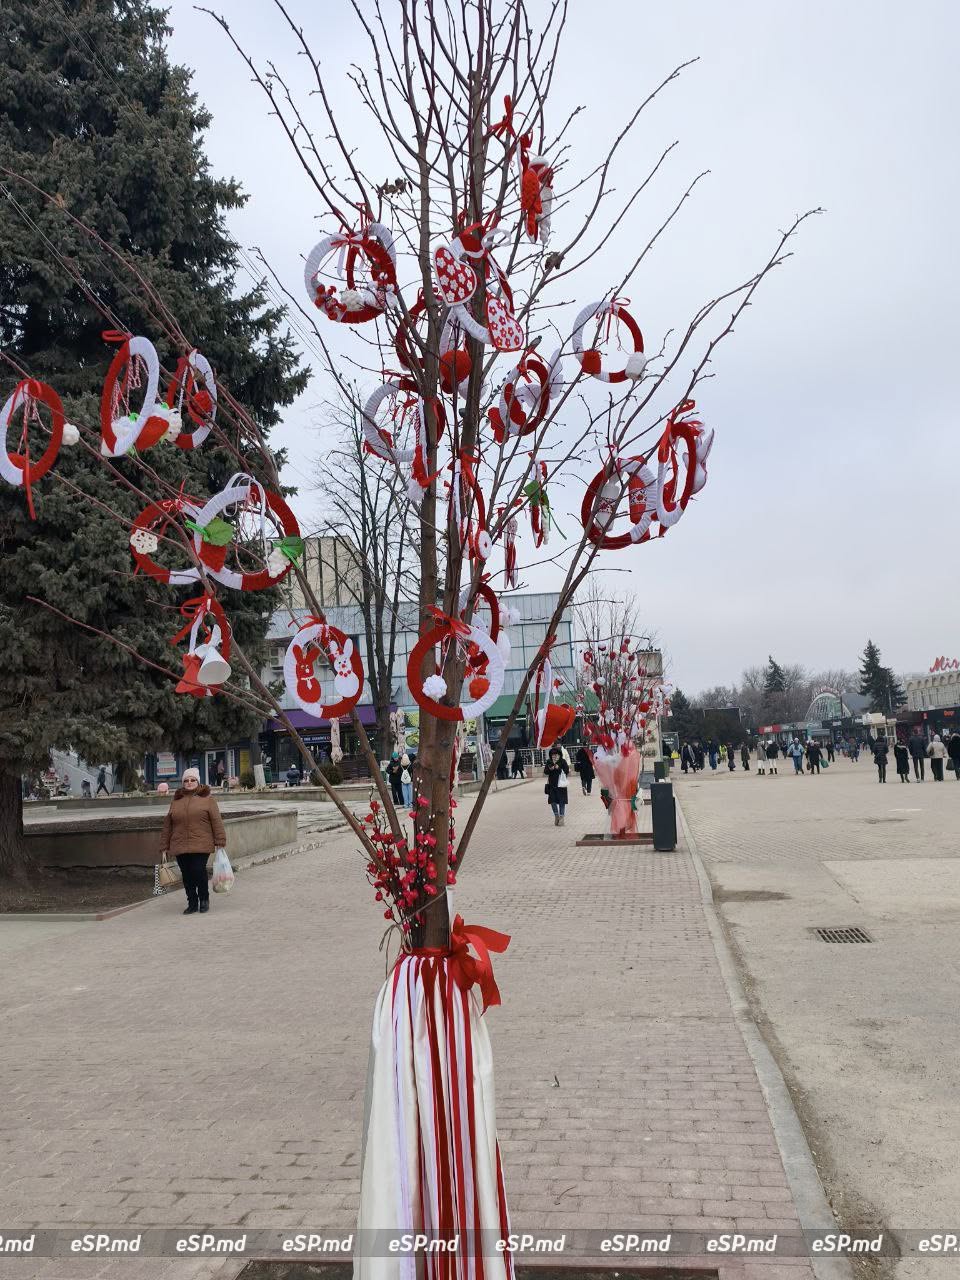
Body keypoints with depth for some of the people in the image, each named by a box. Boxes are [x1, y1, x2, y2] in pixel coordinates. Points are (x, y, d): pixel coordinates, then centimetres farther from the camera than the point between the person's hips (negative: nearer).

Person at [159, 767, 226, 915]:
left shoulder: (207, 799, 4)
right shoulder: (175, 801, 14)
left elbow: (216, 821, 1)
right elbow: (167, 825, 14)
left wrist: (220, 841, -5)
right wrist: (164, 846, 11)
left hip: (201, 846, -4)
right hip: (180, 846, 4)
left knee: (199, 871, -11)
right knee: (187, 875, 5)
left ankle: (204, 898, 12)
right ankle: (192, 903, 18)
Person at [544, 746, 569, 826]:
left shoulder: (562, 761, -3)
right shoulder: (549, 762, 7)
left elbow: (567, 770, -9)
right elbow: (545, 772, 8)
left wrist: (559, 768, -18)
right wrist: (550, 769, -11)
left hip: (561, 784, -4)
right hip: (551, 784, 4)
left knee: (561, 801, 0)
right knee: (552, 800, 6)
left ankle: (561, 817, 10)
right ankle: (556, 815, 24)